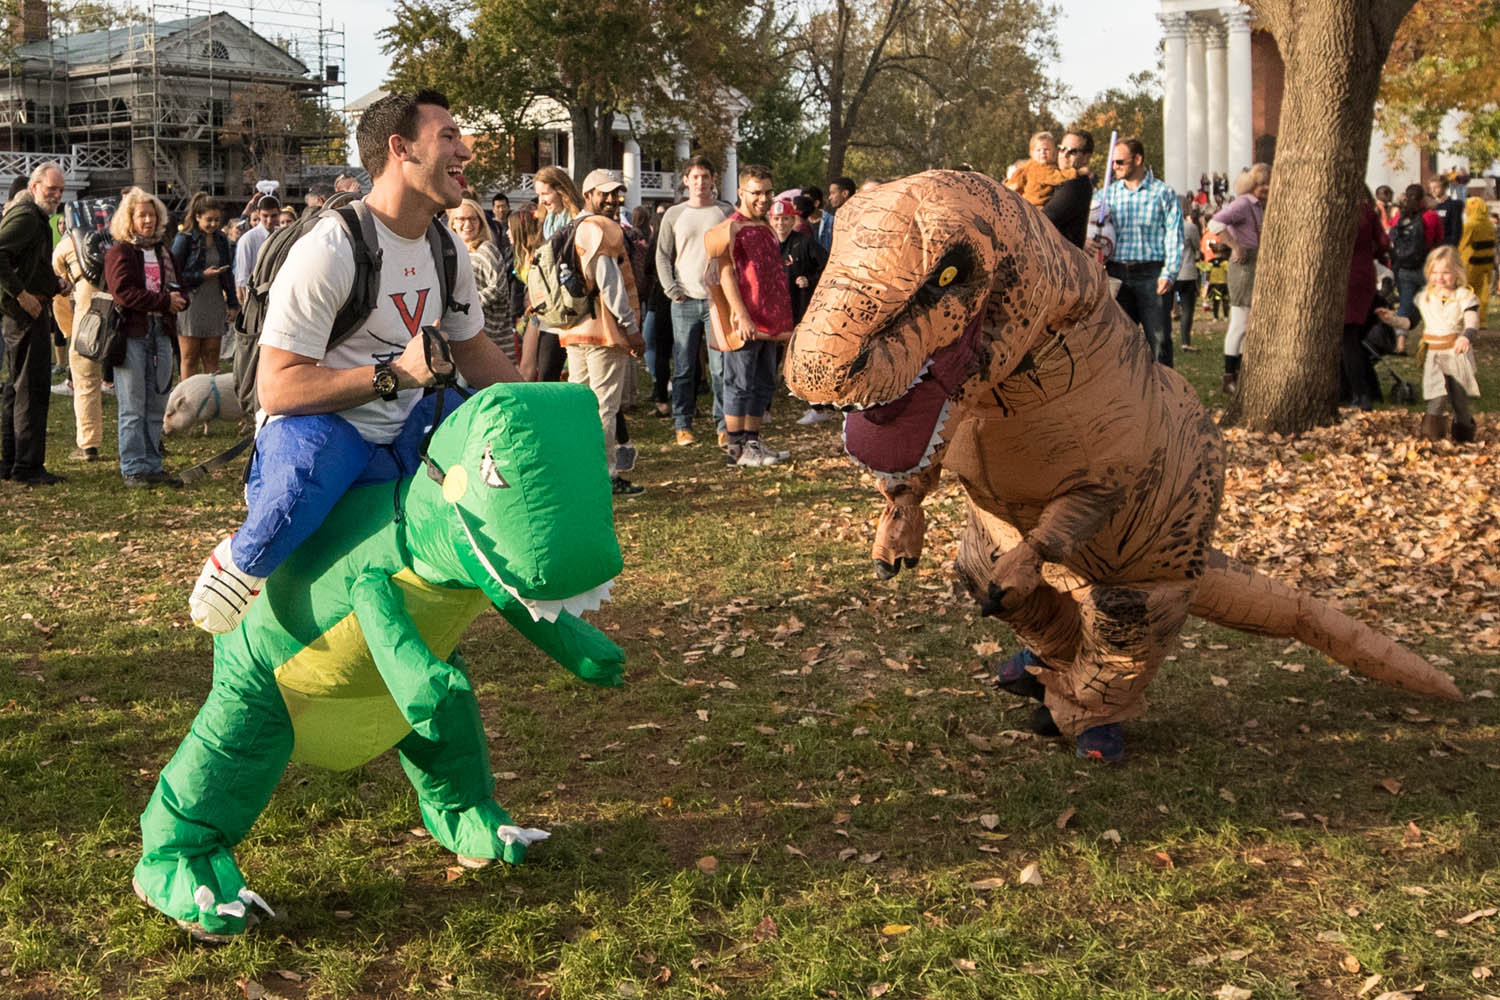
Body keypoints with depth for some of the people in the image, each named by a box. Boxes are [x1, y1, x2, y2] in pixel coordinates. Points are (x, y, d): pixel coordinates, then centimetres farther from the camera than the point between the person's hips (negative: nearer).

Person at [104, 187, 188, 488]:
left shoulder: (163, 251, 18)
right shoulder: (119, 252, -2)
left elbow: (178, 289, 19)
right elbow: (124, 293, -14)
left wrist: (179, 300, -4)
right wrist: (164, 301, -15)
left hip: (161, 333, 6)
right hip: (131, 334, -6)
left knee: (157, 406, 8)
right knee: (133, 407, -3)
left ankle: (152, 465, 15)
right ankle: (133, 469, 2)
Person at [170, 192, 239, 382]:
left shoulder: (221, 240, 11)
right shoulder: (183, 239, -6)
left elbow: (228, 274, 17)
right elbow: (173, 275, -9)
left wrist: (232, 304, 13)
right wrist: (202, 275, -15)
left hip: (214, 305, 4)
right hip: (190, 304, -4)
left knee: (211, 358, 6)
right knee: (190, 359, 2)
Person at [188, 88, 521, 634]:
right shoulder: (328, 252, -20)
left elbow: (476, 353, 21)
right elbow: (278, 386, -24)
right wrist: (395, 374, -31)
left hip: (400, 436, 8)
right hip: (314, 432, -8)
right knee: (307, 457, -41)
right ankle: (238, 564, -9)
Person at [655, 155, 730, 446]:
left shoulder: (725, 213, 6)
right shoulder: (674, 215, 9)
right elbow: (662, 256, 10)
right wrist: (672, 290, -3)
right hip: (685, 302, 1)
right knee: (683, 368, 3)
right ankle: (682, 425, 10)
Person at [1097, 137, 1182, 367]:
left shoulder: (1163, 192, 3)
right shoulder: (1108, 193, 14)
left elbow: (1174, 235, -2)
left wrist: (1169, 274, -11)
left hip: (1150, 273, -3)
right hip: (1116, 274, 4)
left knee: (1159, 337, -7)